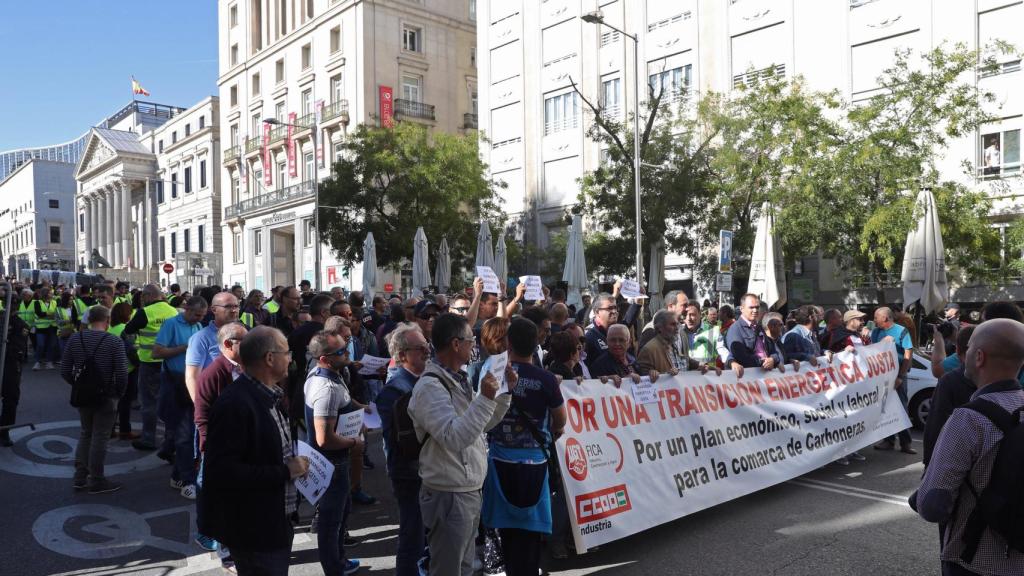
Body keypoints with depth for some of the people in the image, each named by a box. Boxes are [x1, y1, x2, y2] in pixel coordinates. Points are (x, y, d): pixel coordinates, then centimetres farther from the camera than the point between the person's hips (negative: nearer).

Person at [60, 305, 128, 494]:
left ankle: (80, 477, 24)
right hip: (105, 397, -5)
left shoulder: (75, 339, -2)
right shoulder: (114, 342, -15)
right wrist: (119, 393, -1)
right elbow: (121, 374, -18)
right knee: (99, 437, 5)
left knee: (85, 434, 20)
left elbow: (65, 370, 0)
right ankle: (96, 481, 14)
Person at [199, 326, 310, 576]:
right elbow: (222, 471, -28)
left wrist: (294, 464, 2)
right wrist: (284, 472, -23)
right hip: (255, 532, -9)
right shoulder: (235, 404, -23)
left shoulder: (267, 396, 7)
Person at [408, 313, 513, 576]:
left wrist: (505, 392, 6)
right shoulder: (430, 386, -21)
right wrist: (485, 398, -33)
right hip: (449, 497, -9)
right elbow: (454, 438, -31)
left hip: (470, 492, 9)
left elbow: (483, 424, 17)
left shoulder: (458, 379, 10)